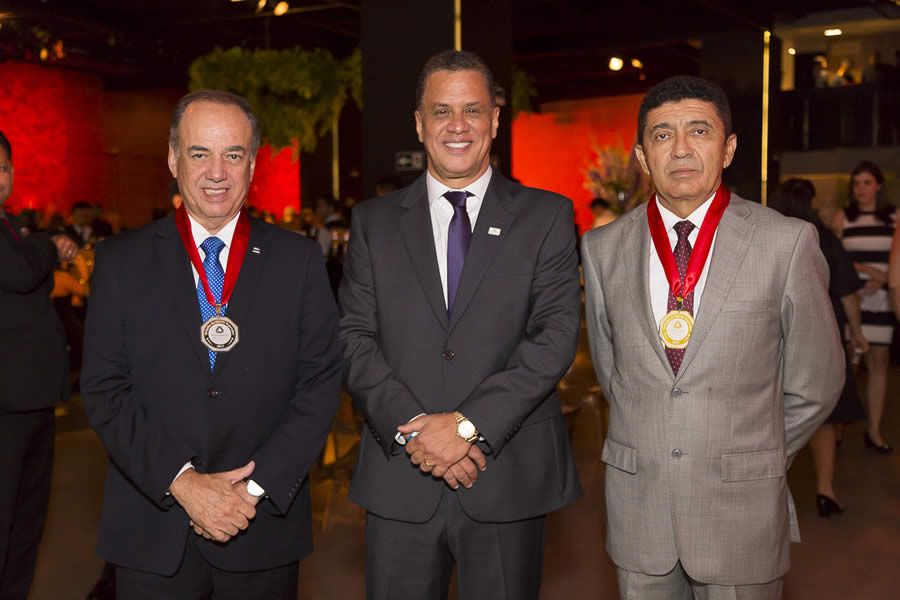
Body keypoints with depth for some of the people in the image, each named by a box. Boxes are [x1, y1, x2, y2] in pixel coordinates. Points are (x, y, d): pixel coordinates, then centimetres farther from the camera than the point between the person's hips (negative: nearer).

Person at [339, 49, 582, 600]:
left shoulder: (547, 217, 3)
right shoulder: (374, 222, 8)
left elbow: (555, 335, -6)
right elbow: (355, 339, 1)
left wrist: (470, 423, -15)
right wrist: (412, 429, -12)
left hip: (508, 479, -1)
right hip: (400, 480, 1)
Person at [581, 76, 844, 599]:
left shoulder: (788, 242, -8)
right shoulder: (603, 248, 0)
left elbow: (814, 384, 0)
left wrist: (757, 459, 8)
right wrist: (648, 444, 11)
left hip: (742, 510, -2)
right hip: (637, 503, 2)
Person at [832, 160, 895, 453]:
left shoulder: (894, 217, 6)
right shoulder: (843, 217, 5)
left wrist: (879, 281, -12)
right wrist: (865, 269, -12)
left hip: (880, 302, 1)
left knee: (878, 363, 2)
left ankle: (874, 430, 9)